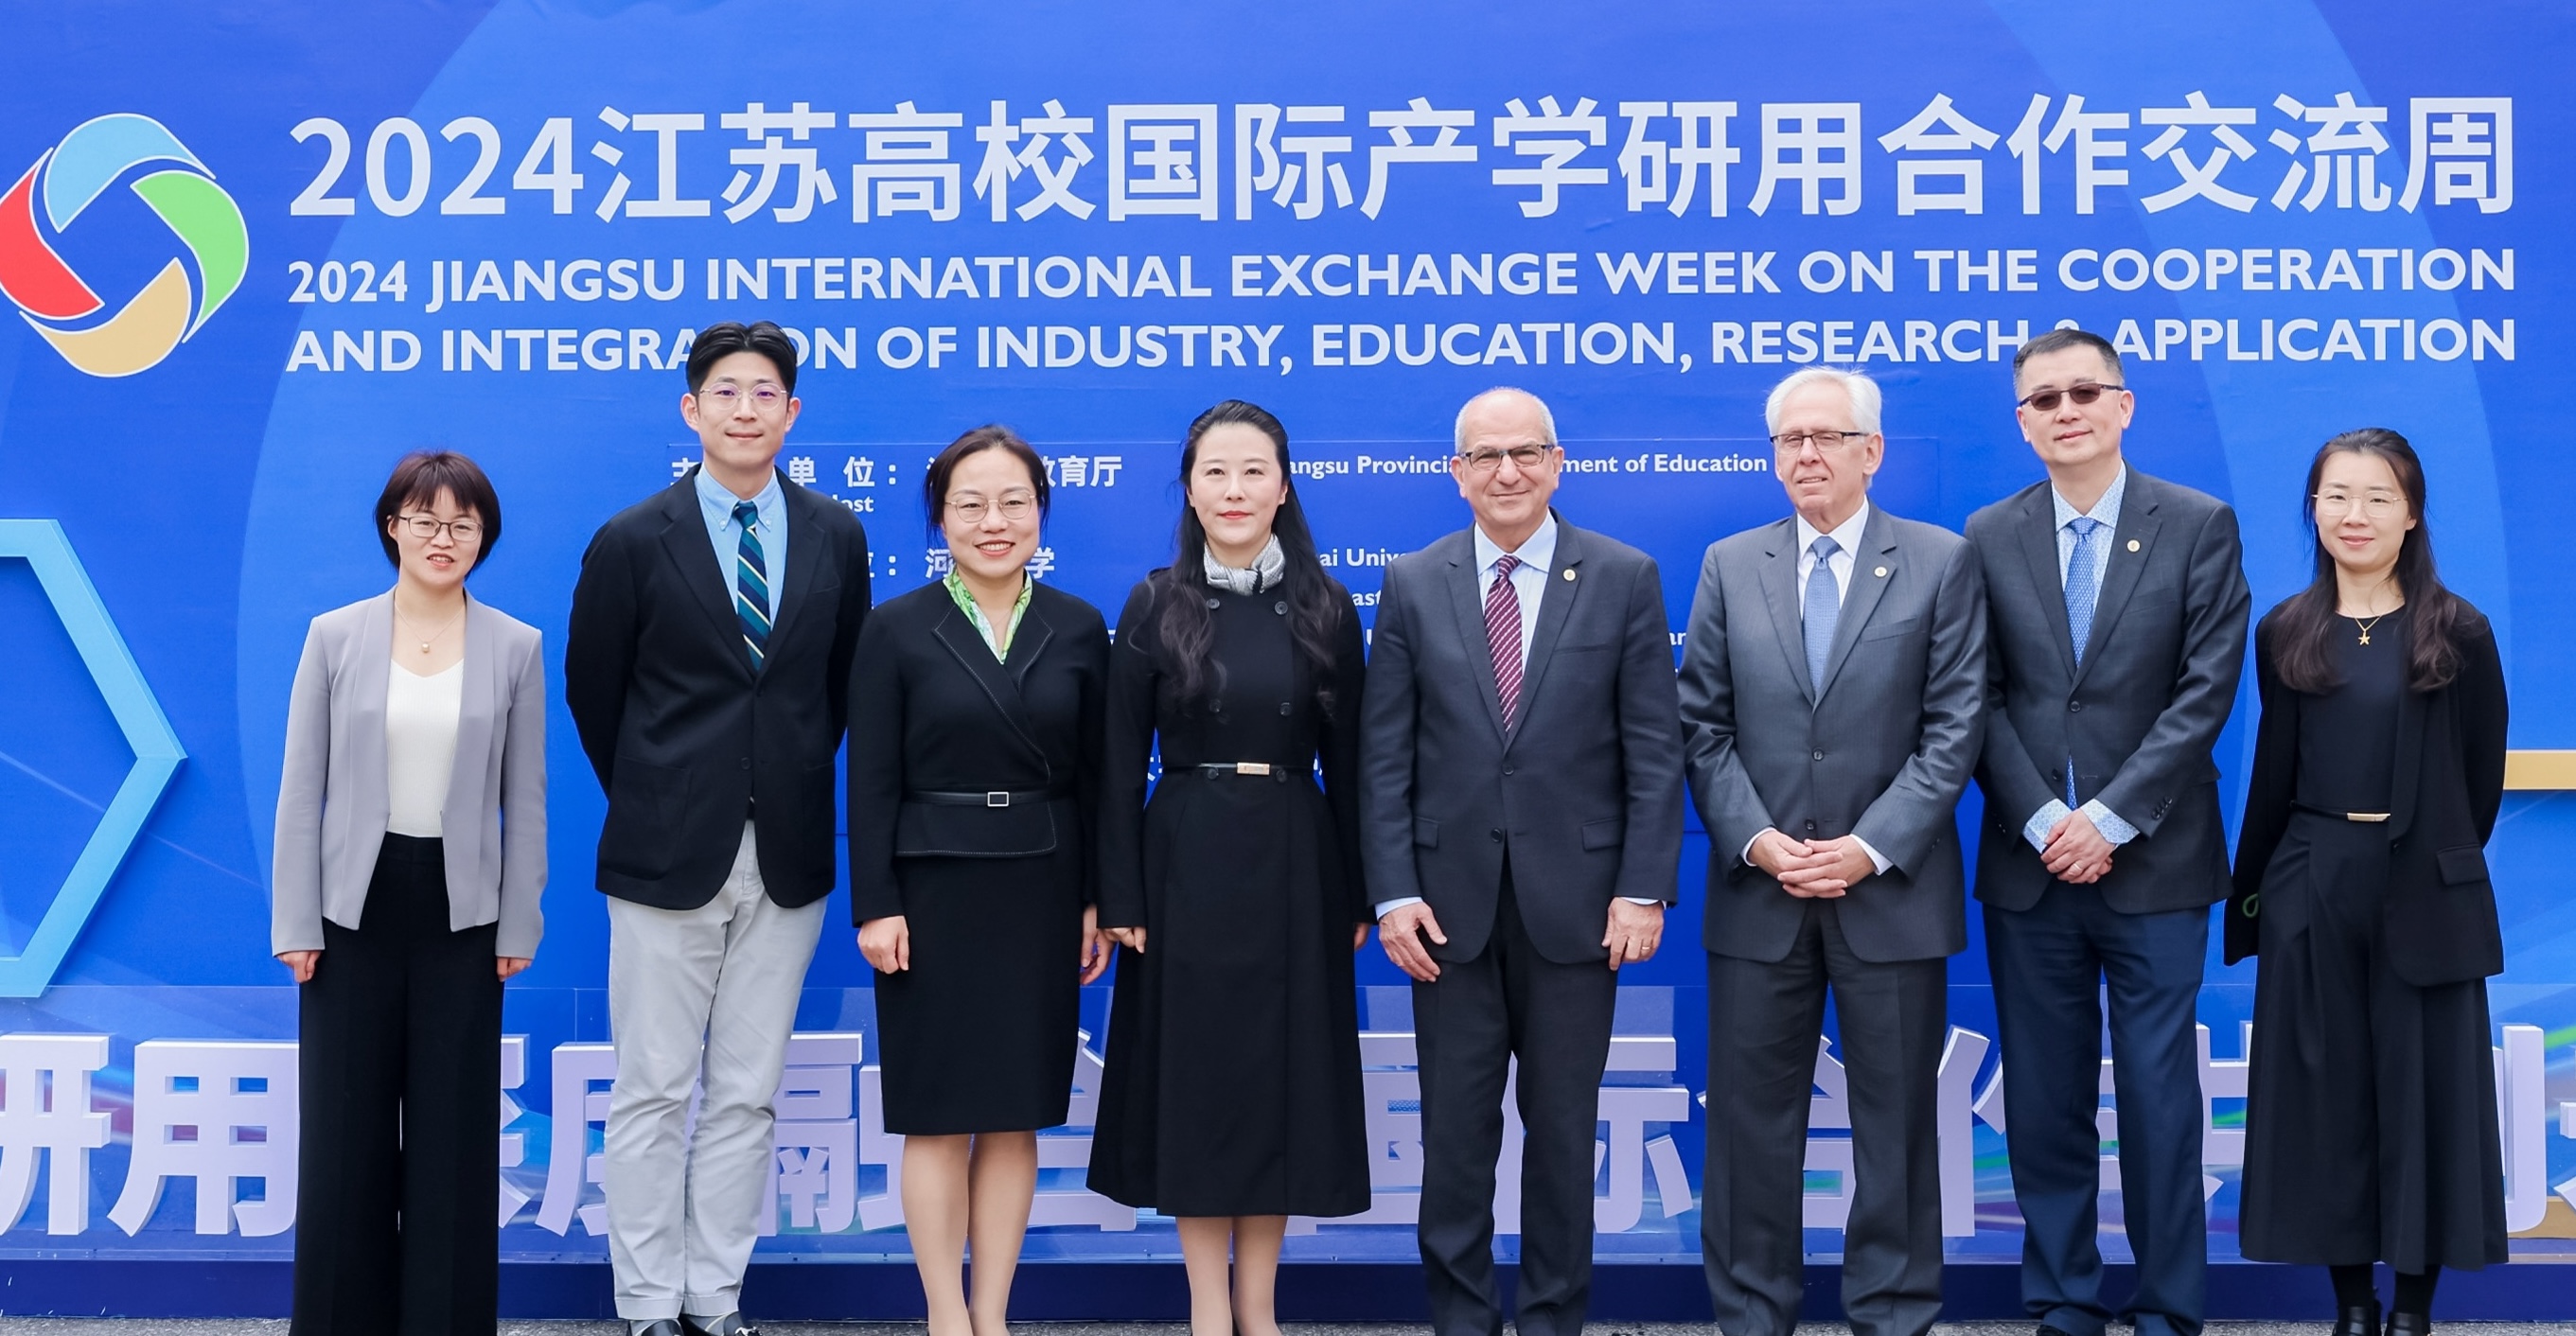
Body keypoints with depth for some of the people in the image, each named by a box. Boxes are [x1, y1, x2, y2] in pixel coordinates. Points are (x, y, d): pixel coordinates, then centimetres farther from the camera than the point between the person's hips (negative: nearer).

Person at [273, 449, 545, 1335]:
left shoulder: (515, 647, 1)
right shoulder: (335, 637, 1)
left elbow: (524, 800, 3)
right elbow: (302, 790, 1)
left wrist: (518, 926, 0)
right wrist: (295, 923, -4)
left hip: (461, 912, 0)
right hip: (356, 905, 0)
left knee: (454, 1129, 5)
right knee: (345, 1127, 5)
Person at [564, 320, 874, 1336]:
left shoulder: (837, 537, 4)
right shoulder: (632, 542, -4)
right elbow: (592, 691, 5)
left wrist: (797, 787, 10)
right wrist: (649, 803, 10)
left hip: (788, 859, 3)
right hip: (668, 858, -2)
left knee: (747, 1096, 9)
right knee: (653, 1094, 4)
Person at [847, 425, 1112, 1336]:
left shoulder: (1078, 629, 4)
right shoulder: (897, 630, -2)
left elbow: (1096, 776, 5)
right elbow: (871, 781, -3)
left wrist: (1099, 900, 2)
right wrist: (875, 906, -9)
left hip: (1040, 896, 2)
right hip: (934, 894, -2)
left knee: (1015, 1116, 7)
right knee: (939, 1116, 3)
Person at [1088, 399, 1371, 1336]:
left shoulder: (1324, 607, 3)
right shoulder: (1156, 605, -1)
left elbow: (1346, 759, 4)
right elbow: (1121, 762, -2)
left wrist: (1357, 892, 1)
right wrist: (1120, 896, -7)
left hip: (1296, 865, 1)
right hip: (1187, 863, -1)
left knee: (1286, 1074, 6)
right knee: (1195, 1074, 3)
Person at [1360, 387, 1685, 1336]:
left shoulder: (1625, 578, 1)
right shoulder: (1412, 585, 4)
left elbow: (1654, 749, -1)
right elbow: (1385, 757, 2)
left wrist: (1644, 888, -8)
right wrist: (1392, 893, -5)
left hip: (1574, 897, -1)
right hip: (1451, 897, 1)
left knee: (1563, 1127, 8)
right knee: (1455, 1130, 7)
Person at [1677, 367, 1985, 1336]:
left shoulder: (1942, 562, 1)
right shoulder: (1729, 566, 8)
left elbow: (1954, 727, -3)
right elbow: (1704, 726, 5)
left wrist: (1872, 847, -12)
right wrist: (1755, 839, -8)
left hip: (1891, 890, -2)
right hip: (1757, 891, 2)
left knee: (1895, 1118, 6)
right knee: (1751, 1118, 5)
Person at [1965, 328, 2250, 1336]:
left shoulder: (2199, 526, 1)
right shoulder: (1988, 537, 6)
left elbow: (2207, 689, -6)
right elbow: (1983, 702, 2)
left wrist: (2110, 818, -12)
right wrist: (2042, 821, -10)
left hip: (2152, 864, -2)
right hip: (2029, 866, 2)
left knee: (2158, 1095, 4)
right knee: (2045, 1098, 7)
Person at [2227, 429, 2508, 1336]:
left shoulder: (2459, 633, -2)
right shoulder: (2286, 633, 5)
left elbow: (2481, 778, 4)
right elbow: (2274, 774, 7)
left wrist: (2435, 858, 6)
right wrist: (2251, 891, 8)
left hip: (2426, 896, -2)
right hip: (2312, 893, 2)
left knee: (2423, 1089, 3)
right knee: (2323, 1091, 5)